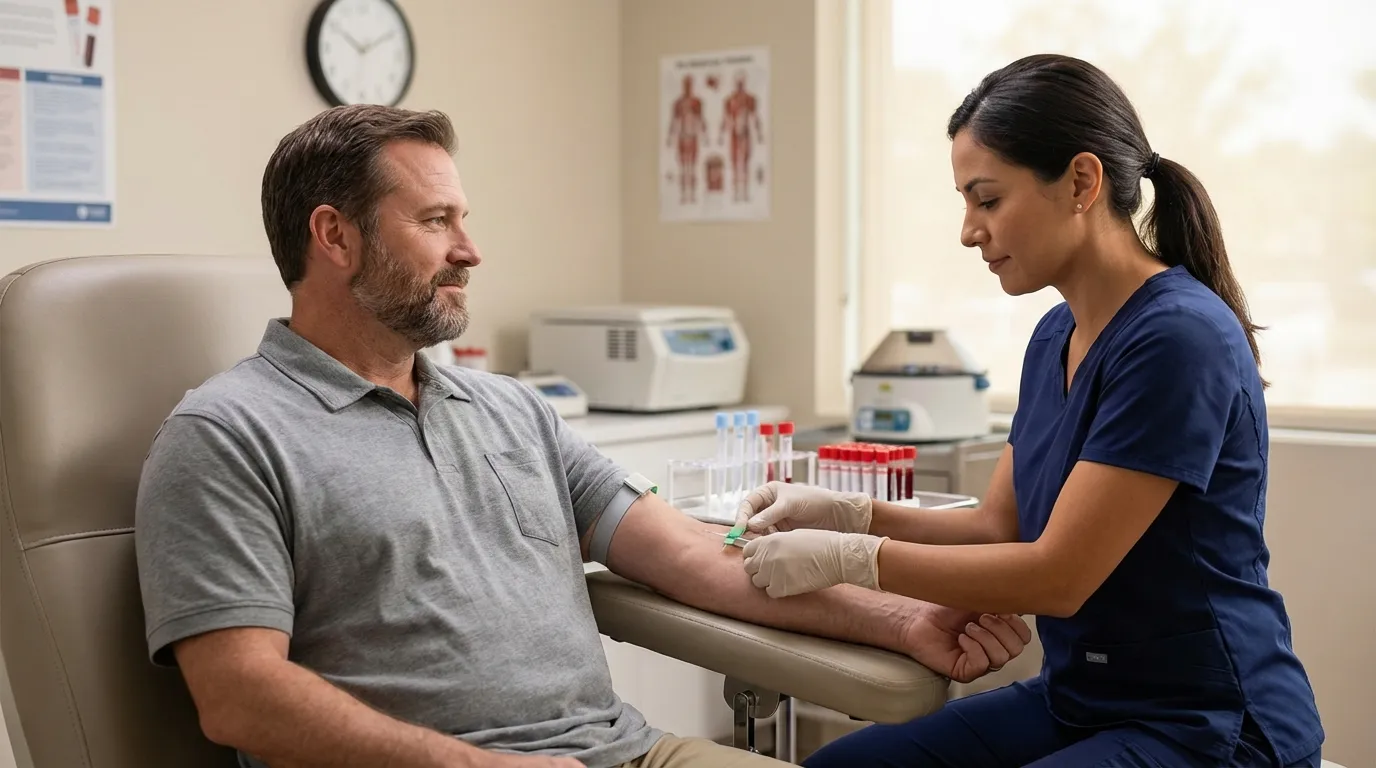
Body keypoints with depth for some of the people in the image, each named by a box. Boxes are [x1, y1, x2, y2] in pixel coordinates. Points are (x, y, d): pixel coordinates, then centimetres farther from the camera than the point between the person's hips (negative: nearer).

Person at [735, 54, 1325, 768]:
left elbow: (1058, 574, -21)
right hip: (1075, 700, 8)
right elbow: (1000, 526, 10)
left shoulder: (1180, 336, -21)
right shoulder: (1056, 336, 5)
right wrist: (848, 513, -4)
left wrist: (848, 558, -17)